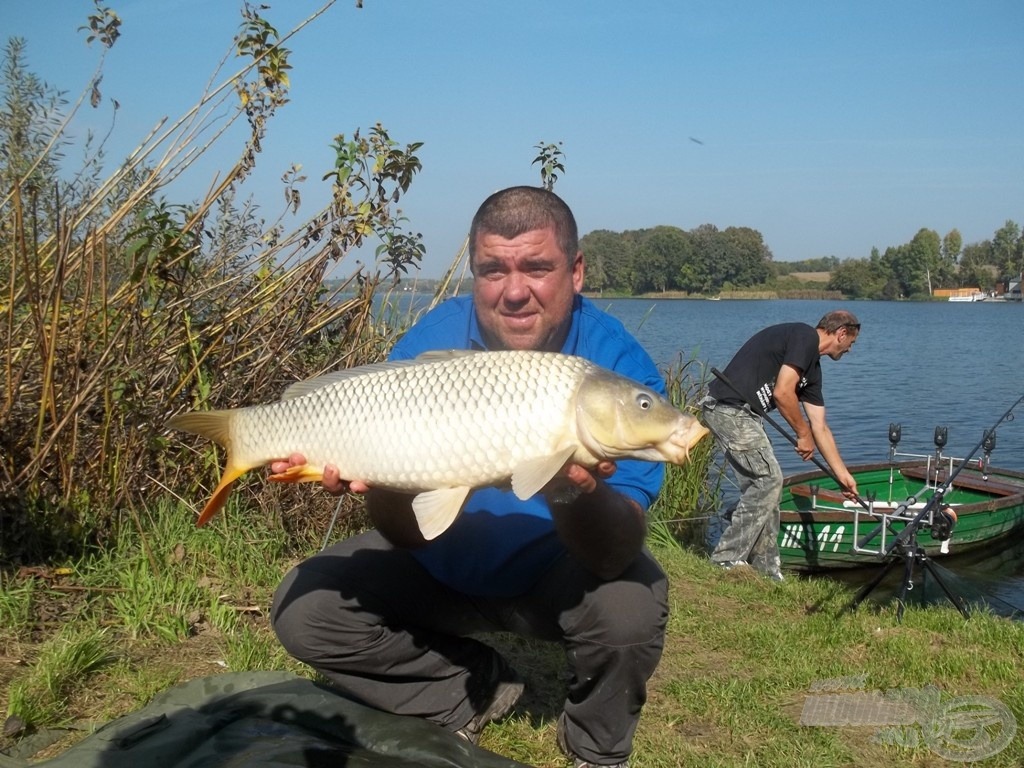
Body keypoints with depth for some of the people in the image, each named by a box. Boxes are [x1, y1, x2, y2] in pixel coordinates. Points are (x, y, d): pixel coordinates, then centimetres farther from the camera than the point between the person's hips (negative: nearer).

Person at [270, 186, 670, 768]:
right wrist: (382, 483, -41)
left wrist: (577, 495, -53)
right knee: (303, 611, -11)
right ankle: (470, 694, 10)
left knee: (629, 606, -32)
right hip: (439, 566, 3)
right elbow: (409, 535, -19)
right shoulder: (428, 346, -17)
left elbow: (615, 554, -32)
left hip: (555, 573, -2)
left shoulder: (618, 363, -23)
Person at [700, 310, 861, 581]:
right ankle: (726, 560, -3)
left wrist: (843, 474, 26)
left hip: (741, 414, 10)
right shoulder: (805, 336, -8)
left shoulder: (812, 367, 21)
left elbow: (820, 427, 24)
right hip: (729, 408, -10)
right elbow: (782, 392, -17)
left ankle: (766, 569, 18)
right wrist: (803, 433, -4)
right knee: (768, 479, -8)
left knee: (760, 486, 11)